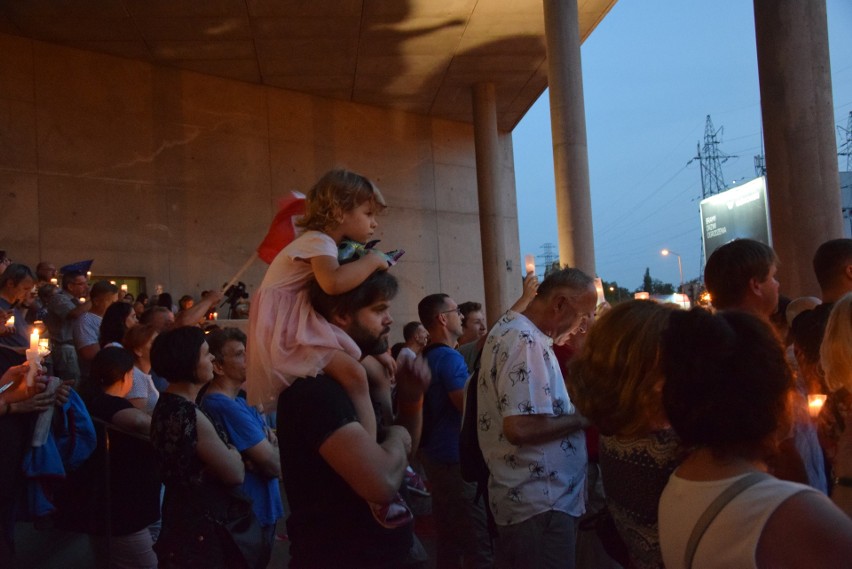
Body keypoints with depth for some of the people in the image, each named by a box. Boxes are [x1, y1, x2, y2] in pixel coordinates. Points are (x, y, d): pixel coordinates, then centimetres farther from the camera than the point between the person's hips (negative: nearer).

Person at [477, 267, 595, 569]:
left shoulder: (510, 328, 12)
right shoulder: (526, 341, -20)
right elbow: (520, 427, -28)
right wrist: (582, 418, -15)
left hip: (522, 497, 10)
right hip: (540, 504, -10)